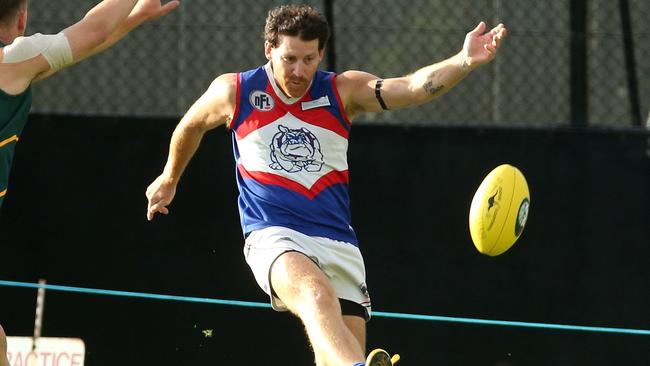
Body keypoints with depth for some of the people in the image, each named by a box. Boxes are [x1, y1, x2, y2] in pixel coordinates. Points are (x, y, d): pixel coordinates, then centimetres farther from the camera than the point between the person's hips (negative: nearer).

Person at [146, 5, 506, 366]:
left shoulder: (343, 91, 3)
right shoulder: (234, 92, 2)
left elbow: (414, 87, -12)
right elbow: (191, 125, 23)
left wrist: (464, 62, -30)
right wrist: (169, 178, 37)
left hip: (338, 242, 4)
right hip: (273, 237, -4)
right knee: (318, 295, -35)